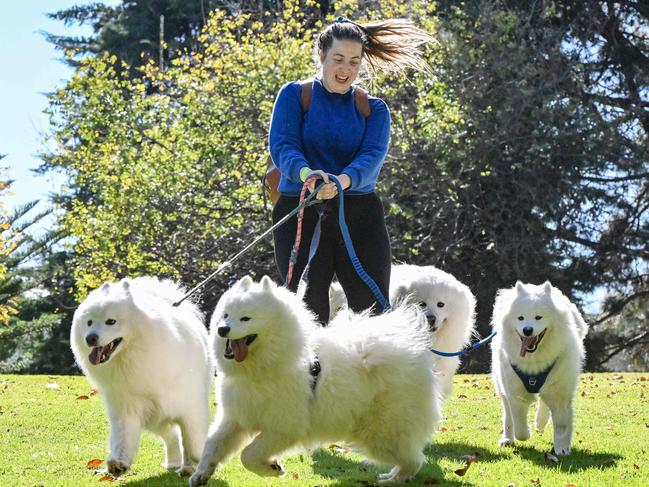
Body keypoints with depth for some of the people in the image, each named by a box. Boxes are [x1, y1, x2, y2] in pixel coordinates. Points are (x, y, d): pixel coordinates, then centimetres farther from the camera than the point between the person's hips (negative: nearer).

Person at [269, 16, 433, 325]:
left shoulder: (373, 109, 11)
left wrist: (343, 181, -29)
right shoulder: (295, 95, 6)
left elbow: (373, 156, -7)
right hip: (300, 216, -2)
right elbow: (281, 146, -8)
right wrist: (306, 173, -31)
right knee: (309, 312, -6)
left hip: (360, 217, 2)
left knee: (373, 310, -4)